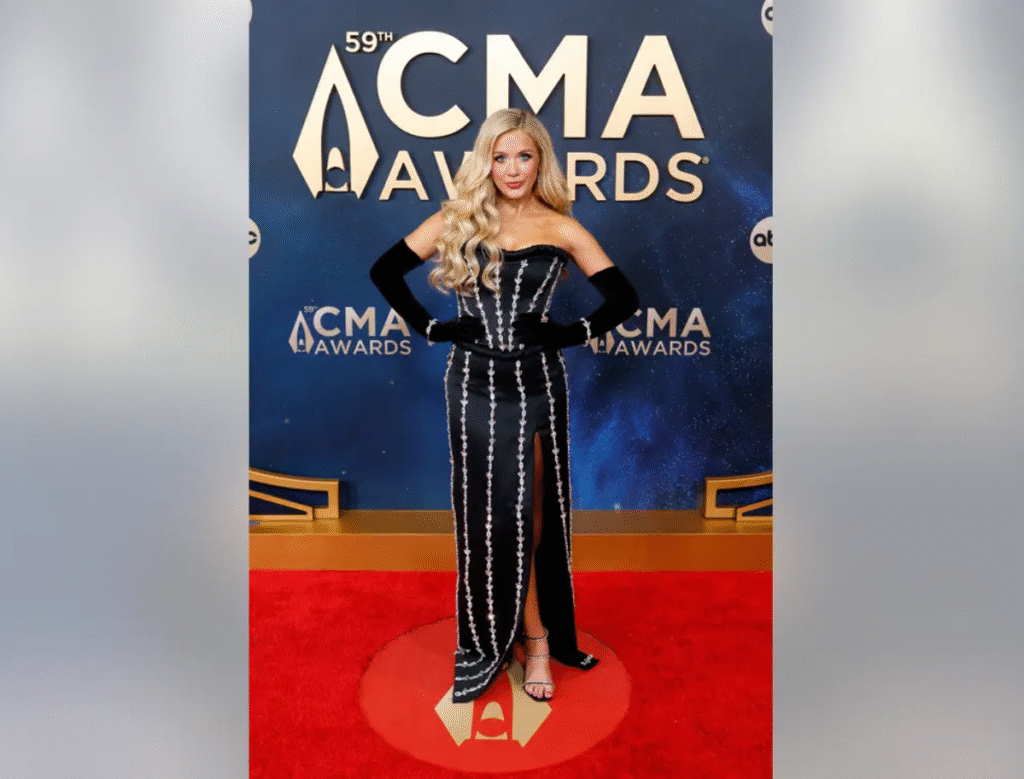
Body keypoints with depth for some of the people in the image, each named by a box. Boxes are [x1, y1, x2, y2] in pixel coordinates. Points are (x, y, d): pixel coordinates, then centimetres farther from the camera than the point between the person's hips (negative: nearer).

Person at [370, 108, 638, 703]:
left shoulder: (560, 228, 3)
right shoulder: (459, 219, 5)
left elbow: (624, 297, 3)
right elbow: (385, 270, 8)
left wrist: (571, 334, -6)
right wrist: (431, 327, 0)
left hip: (537, 383, -1)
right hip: (474, 383, 1)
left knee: (533, 516, 6)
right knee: (488, 517, 6)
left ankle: (536, 636, 24)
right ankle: (536, 638, 24)